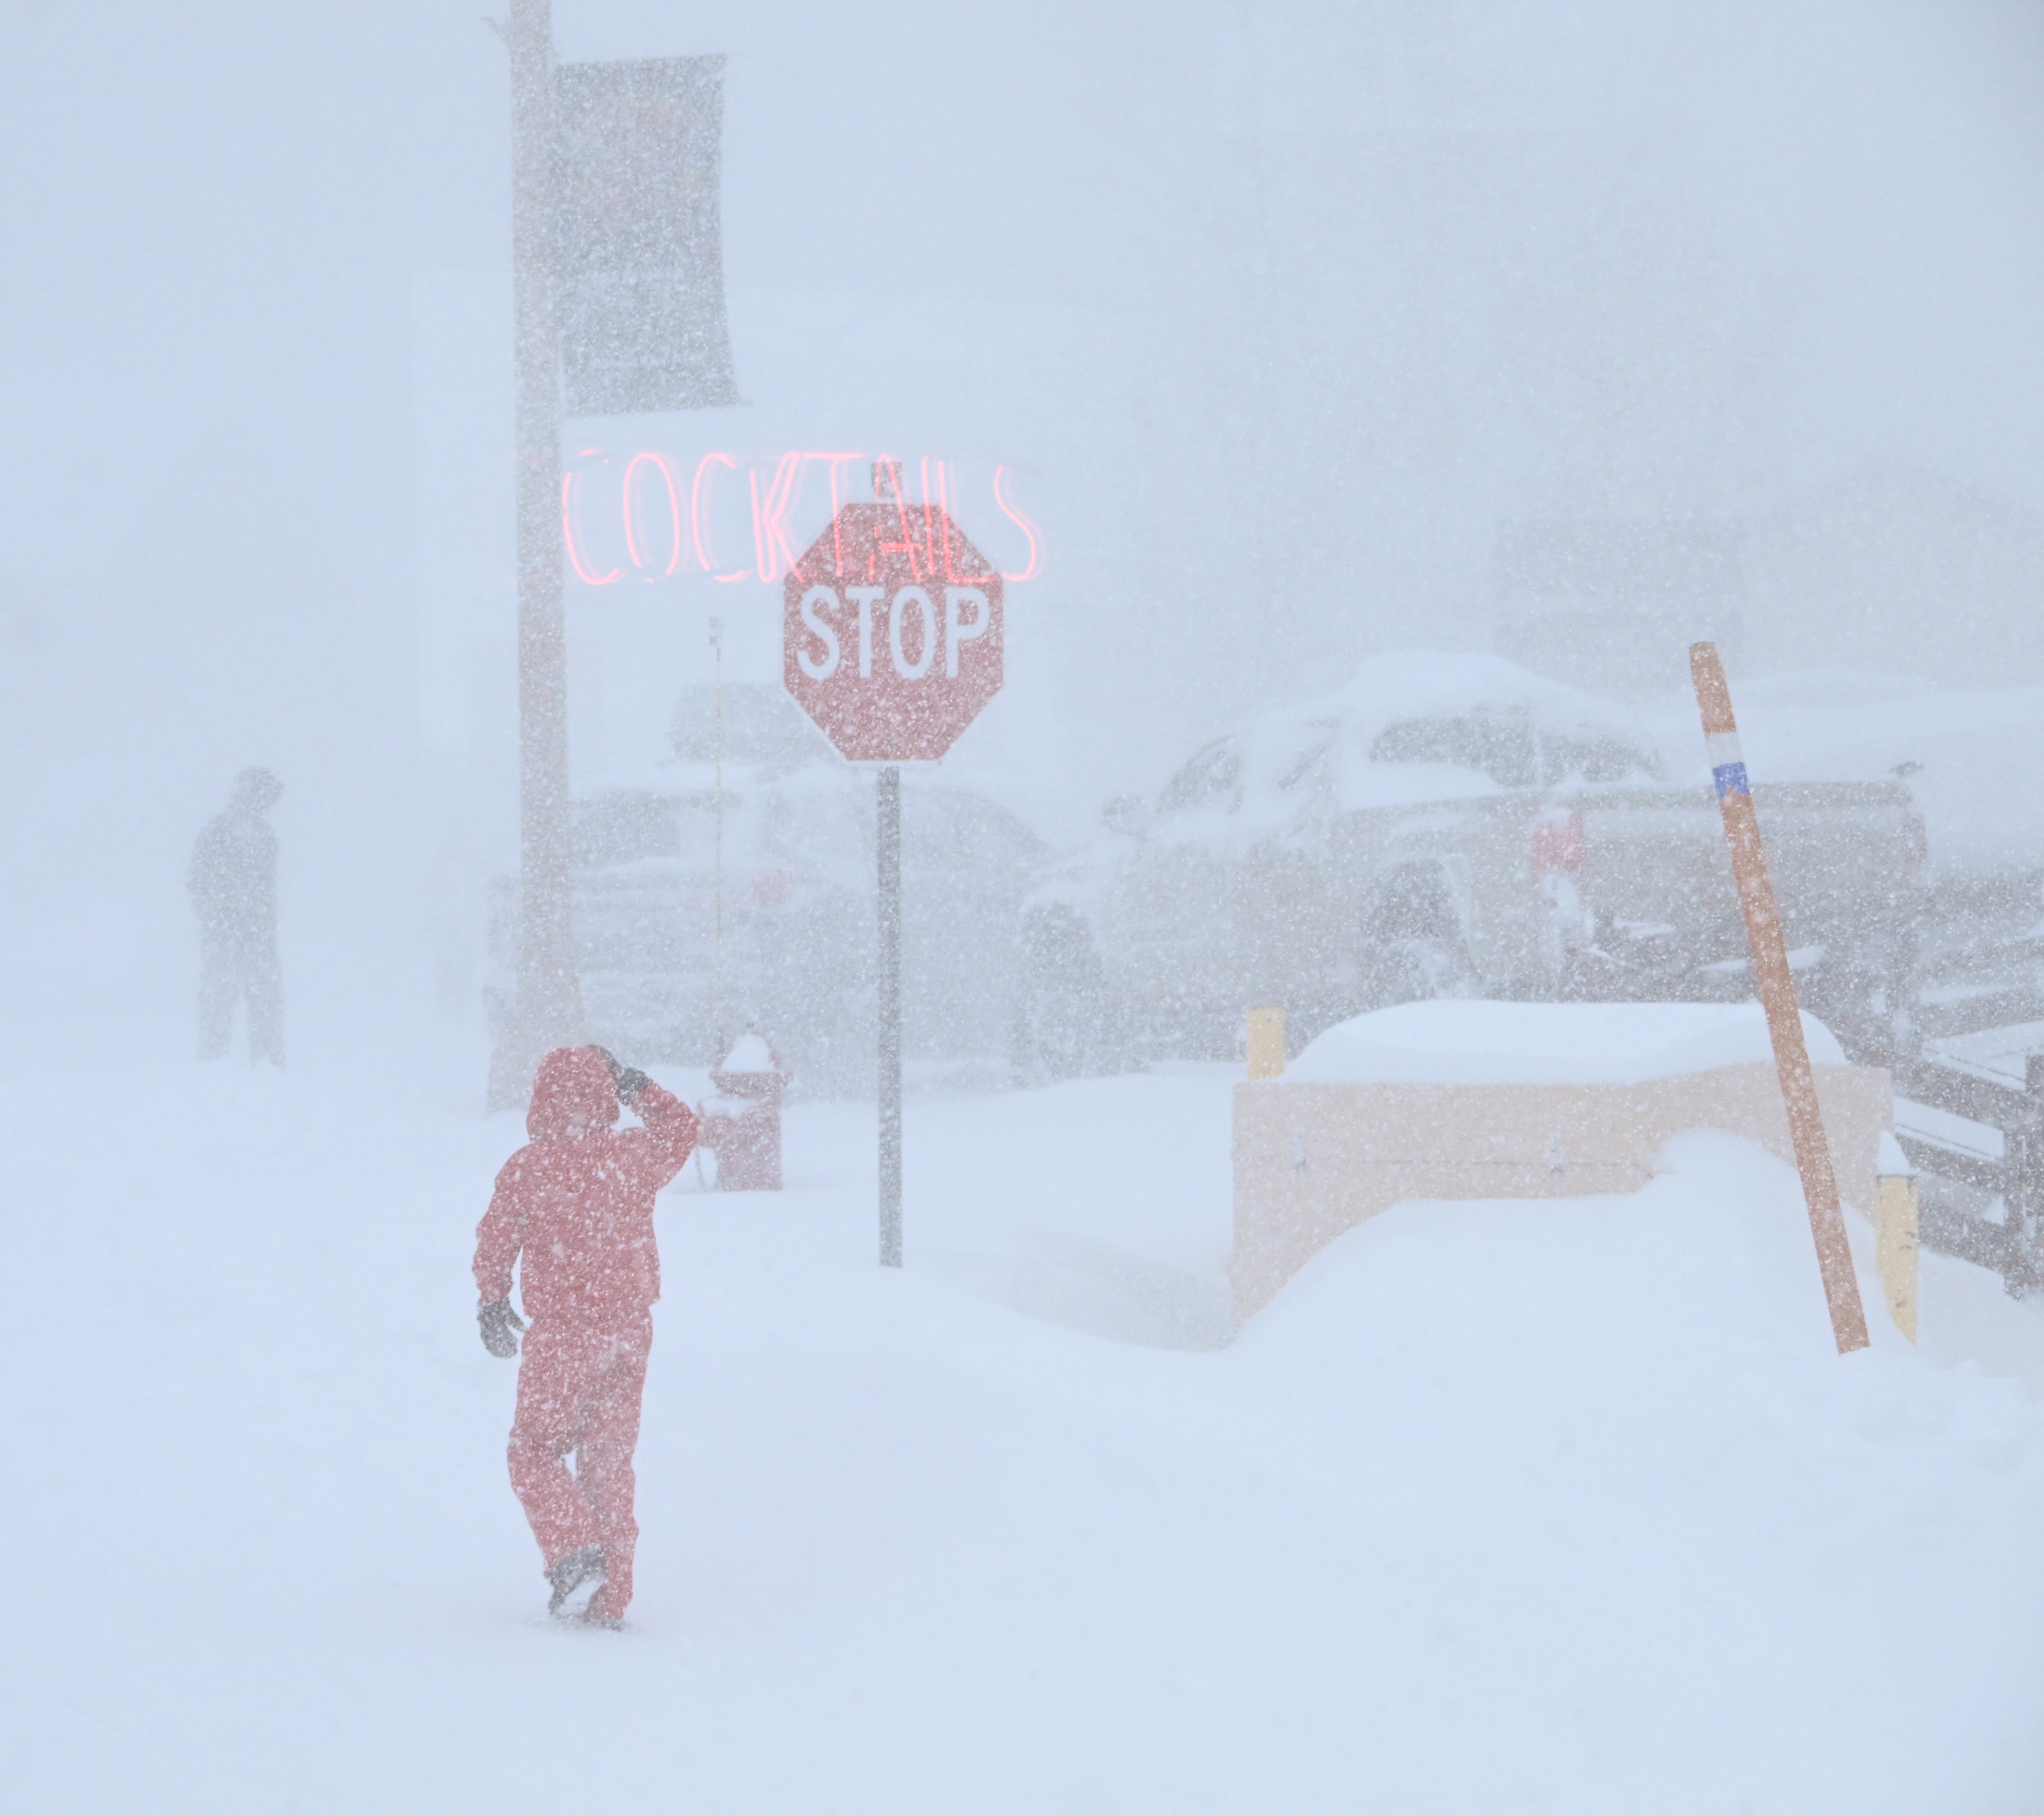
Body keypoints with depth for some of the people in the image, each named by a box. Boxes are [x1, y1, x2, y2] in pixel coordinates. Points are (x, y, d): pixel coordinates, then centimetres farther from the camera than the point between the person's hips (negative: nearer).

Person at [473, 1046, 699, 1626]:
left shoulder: (527, 1167, -10)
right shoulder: (634, 1155, -2)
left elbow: (494, 1241, -2)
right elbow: (681, 1125, 19)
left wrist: (493, 1301, 14)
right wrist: (633, 1083, 27)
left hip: (561, 1334, -4)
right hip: (630, 1331, 4)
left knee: (534, 1451, 9)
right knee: (610, 1459, 12)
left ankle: (576, 1554, -14)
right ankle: (608, 1600, 11)